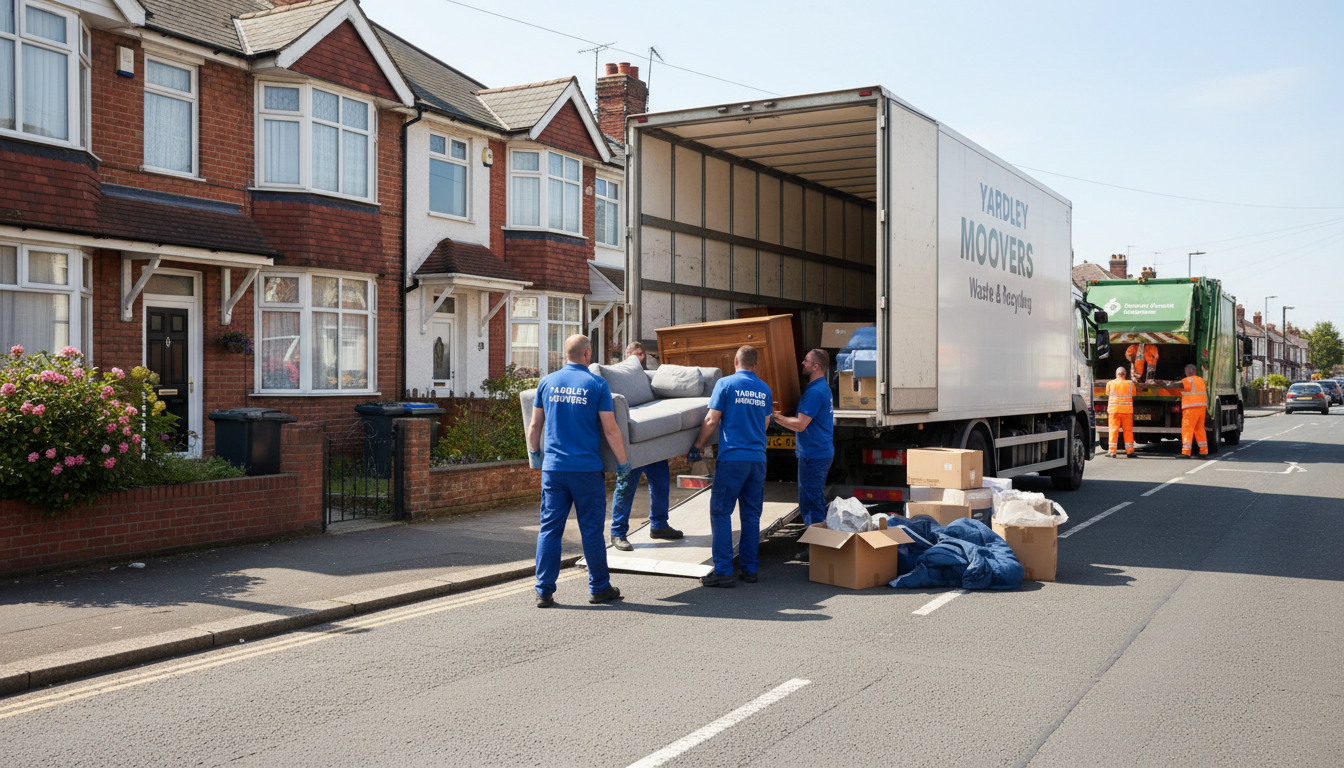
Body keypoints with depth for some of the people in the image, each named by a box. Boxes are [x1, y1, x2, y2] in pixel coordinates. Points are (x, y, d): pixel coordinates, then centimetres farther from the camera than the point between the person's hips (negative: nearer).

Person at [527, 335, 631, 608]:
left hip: (553, 468, 3)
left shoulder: (547, 383, 6)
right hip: (587, 469, -3)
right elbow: (610, 430, -7)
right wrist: (622, 463, 4)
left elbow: (534, 426, 11)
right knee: (591, 530, 6)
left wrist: (534, 455, 27)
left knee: (549, 529, 6)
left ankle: (544, 591, 6)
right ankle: (599, 588, 15)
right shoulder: (596, 384, -5)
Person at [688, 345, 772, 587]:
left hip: (732, 458, -5)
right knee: (751, 516, 10)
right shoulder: (765, 389, 11)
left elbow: (712, 420, -5)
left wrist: (696, 446, 5)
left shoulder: (726, 383, -3)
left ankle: (723, 571, -5)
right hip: (758, 459, 5)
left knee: (720, 513, -1)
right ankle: (750, 569, 13)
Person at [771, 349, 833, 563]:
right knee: (815, 502, 16)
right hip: (822, 451, 11)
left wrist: (775, 417, -13)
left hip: (813, 455, -11)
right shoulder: (823, 388, 14)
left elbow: (800, 424, -21)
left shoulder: (815, 391, -19)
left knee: (810, 504, -5)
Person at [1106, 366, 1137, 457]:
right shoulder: (1130, 384, 2)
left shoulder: (1110, 384, 0)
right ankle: (1129, 451, 15)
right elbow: (1133, 395, 12)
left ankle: (1112, 452, -3)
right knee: (1128, 431, 9)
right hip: (1127, 410, 1)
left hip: (1113, 410, -1)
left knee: (1113, 430, 1)